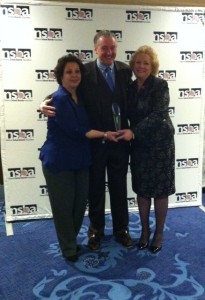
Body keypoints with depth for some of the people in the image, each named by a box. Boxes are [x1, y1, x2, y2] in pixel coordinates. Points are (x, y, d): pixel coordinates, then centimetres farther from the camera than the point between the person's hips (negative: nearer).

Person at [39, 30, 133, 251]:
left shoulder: (125, 70, 1)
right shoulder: (85, 71, -9)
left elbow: (129, 102, 1)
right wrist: (46, 104, -28)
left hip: (119, 140, 2)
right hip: (94, 141, -2)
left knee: (119, 187, 15)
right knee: (95, 188, 14)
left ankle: (121, 229, 35)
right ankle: (96, 229, 36)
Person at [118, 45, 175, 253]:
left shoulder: (160, 85, -11)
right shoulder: (131, 88, 6)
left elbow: (158, 114, -21)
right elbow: (131, 115, 10)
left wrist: (133, 132, -27)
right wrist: (131, 134, -8)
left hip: (160, 143, -5)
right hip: (139, 145, 5)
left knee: (160, 189, 6)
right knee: (142, 189, 11)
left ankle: (159, 233, 25)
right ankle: (145, 230, 29)